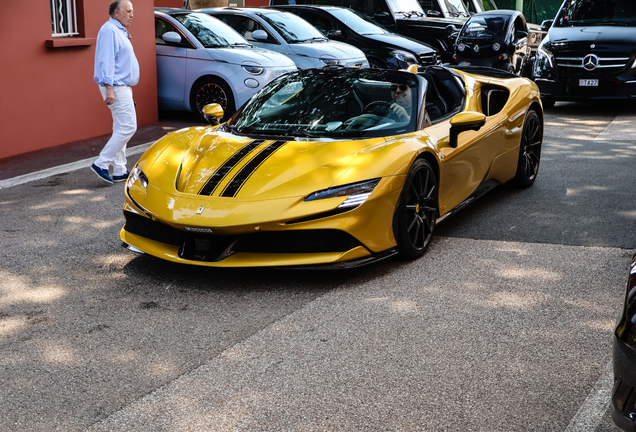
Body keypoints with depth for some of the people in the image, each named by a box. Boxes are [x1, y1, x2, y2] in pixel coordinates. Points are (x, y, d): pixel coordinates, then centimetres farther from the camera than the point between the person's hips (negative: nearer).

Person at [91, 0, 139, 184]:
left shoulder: (119, 31, 19)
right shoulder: (109, 30, -14)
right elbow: (106, 61, -22)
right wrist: (109, 88, -26)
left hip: (122, 87, 11)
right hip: (116, 87, -11)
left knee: (121, 128, 11)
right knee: (128, 127, -12)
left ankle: (119, 171, 15)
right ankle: (101, 164, -9)